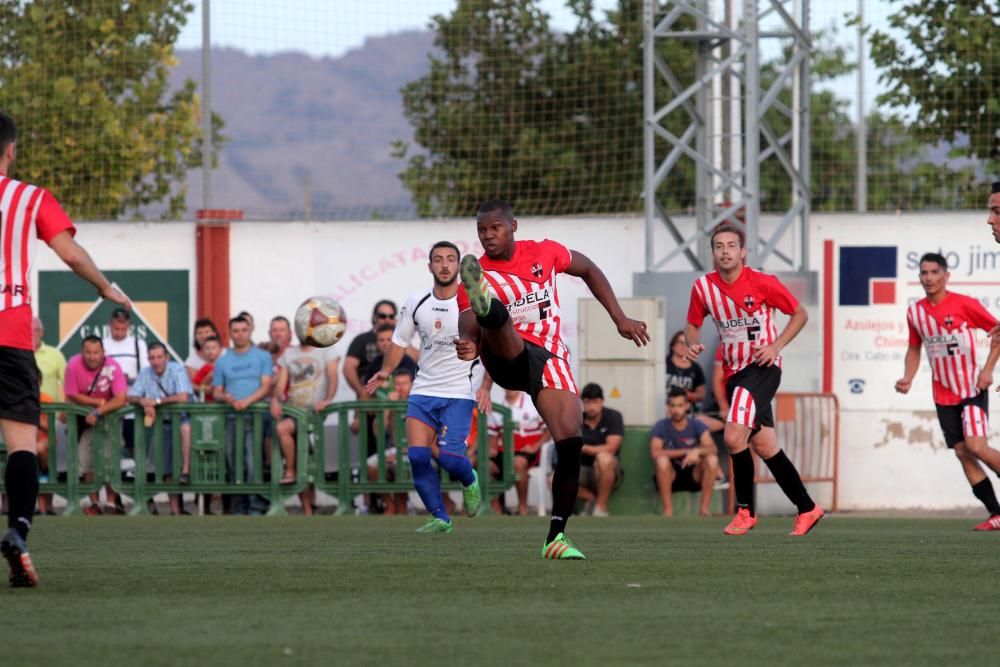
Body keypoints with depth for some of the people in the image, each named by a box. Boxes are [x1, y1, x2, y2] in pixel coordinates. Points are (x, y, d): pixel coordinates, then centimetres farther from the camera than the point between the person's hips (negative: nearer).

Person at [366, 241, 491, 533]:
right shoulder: (416, 303, 3)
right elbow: (399, 341, 13)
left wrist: (485, 386, -16)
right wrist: (386, 371, -4)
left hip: (459, 393, -4)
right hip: (423, 391, 4)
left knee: (450, 457, -15)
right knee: (417, 456, -10)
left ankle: (470, 481, 21)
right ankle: (440, 518, 3)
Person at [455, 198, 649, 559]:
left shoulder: (544, 252, 8)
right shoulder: (476, 277, 1)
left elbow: (589, 271, 23)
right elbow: (469, 333, -6)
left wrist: (620, 319, 17)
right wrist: (468, 346, -32)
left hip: (548, 358, 2)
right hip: (506, 358, -2)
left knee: (571, 441, -14)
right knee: (497, 318, -36)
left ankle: (556, 536, -6)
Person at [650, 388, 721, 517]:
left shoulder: (697, 426, -3)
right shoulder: (660, 427, -7)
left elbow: (713, 449, -18)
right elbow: (655, 453, -23)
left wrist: (697, 451, -40)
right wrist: (686, 452, -25)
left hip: (694, 475, 2)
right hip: (670, 476, -2)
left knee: (712, 459, -25)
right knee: (662, 460, -33)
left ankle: (704, 508, -17)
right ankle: (668, 510, -25)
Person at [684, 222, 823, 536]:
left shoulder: (763, 283, -13)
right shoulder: (703, 287, -1)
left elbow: (800, 314, -2)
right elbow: (693, 324, 15)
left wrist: (776, 346, -14)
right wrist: (693, 343, -8)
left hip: (763, 367, -6)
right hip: (735, 372, 6)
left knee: (734, 437, -21)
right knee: (764, 446, 9)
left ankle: (745, 510, -5)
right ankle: (807, 509, 22)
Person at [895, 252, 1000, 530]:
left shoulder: (964, 304, -11)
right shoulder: (915, 312, 3)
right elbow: (914, 349, 17)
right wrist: (907, 378, 1)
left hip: (973, 389, -5)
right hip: (943, 396, 5)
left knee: (976, 446, -19)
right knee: (962, 453, -1)